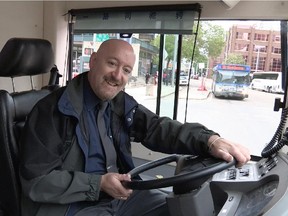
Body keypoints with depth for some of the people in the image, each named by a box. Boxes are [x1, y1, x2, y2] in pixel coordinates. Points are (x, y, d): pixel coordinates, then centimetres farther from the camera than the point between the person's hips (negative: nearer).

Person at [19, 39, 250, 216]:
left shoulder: (123, 104, 4)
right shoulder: (53, 109, -15)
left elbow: (160, 128, -9)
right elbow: (37, 181, -16)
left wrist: (210, 140, -26)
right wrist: (99, 184, -23)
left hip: (123, 194, 6)